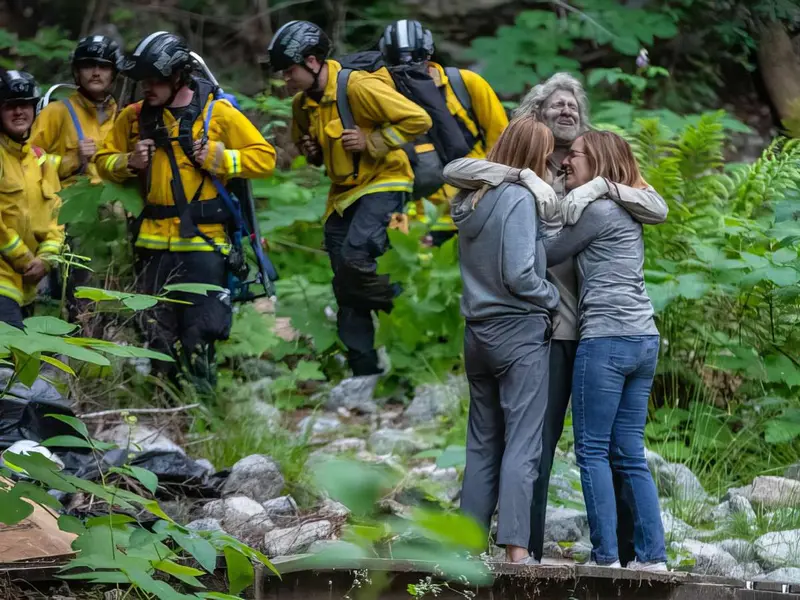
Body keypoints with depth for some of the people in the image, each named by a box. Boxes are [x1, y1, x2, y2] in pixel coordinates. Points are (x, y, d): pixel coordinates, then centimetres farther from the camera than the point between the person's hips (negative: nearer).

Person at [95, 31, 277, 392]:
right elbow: (105, 161, 16)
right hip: (153, 243, 4)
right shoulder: (135, 117, 8)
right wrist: (130, 163, -5)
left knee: (198, 339, -5)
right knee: (157, 334, 9)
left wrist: (220, 159, -15)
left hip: (203, 242, -4)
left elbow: (264, 158, -2)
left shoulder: (217, 113, -3)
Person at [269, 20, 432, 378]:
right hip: (343, 194, 8)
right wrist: (311, 151, 3)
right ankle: (365, 371, 12)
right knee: (347, 292, 5)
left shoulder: (359, 87, -20)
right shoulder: (303, 104, 4)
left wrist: (371, 142, -22)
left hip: (382, 184, -8)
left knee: (354, 259, -28)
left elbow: (418, 120, -20)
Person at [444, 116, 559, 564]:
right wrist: (554, 298, -2)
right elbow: (519, 275, -17)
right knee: (522, 445, -7)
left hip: (479, 333, 7)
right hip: (520, 331, -7)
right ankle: (516, 548, -13)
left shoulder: (471, 199, 9)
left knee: (482, 444, 12)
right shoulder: (519, 197, -13)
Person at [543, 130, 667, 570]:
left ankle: (606, 557, -8)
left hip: (606, 338, -9)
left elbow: (548, 255, -2)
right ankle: (652, 555, 5)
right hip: (644, 339, 9)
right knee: (630, 454, 9)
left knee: (593, 451, -5)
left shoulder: (598, 207, -8)